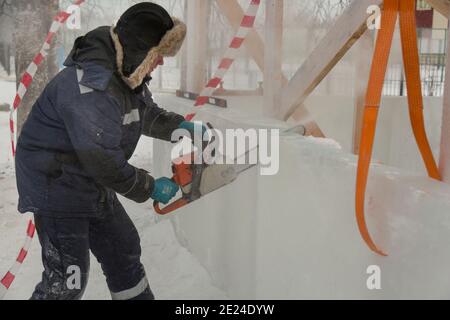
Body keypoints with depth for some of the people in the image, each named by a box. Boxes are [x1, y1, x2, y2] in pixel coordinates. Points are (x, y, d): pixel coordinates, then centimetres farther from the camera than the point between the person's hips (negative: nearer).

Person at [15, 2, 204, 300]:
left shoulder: (128, 75, 0)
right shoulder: (91, 86, -31)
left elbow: (148, 115, 21)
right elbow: (103, 161, -31)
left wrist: (181, 126, 7)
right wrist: (151, 188, -19)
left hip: (94, 184, 9)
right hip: (57, 186, -9)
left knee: (124, 251, 19)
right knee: (67, 281, -7)